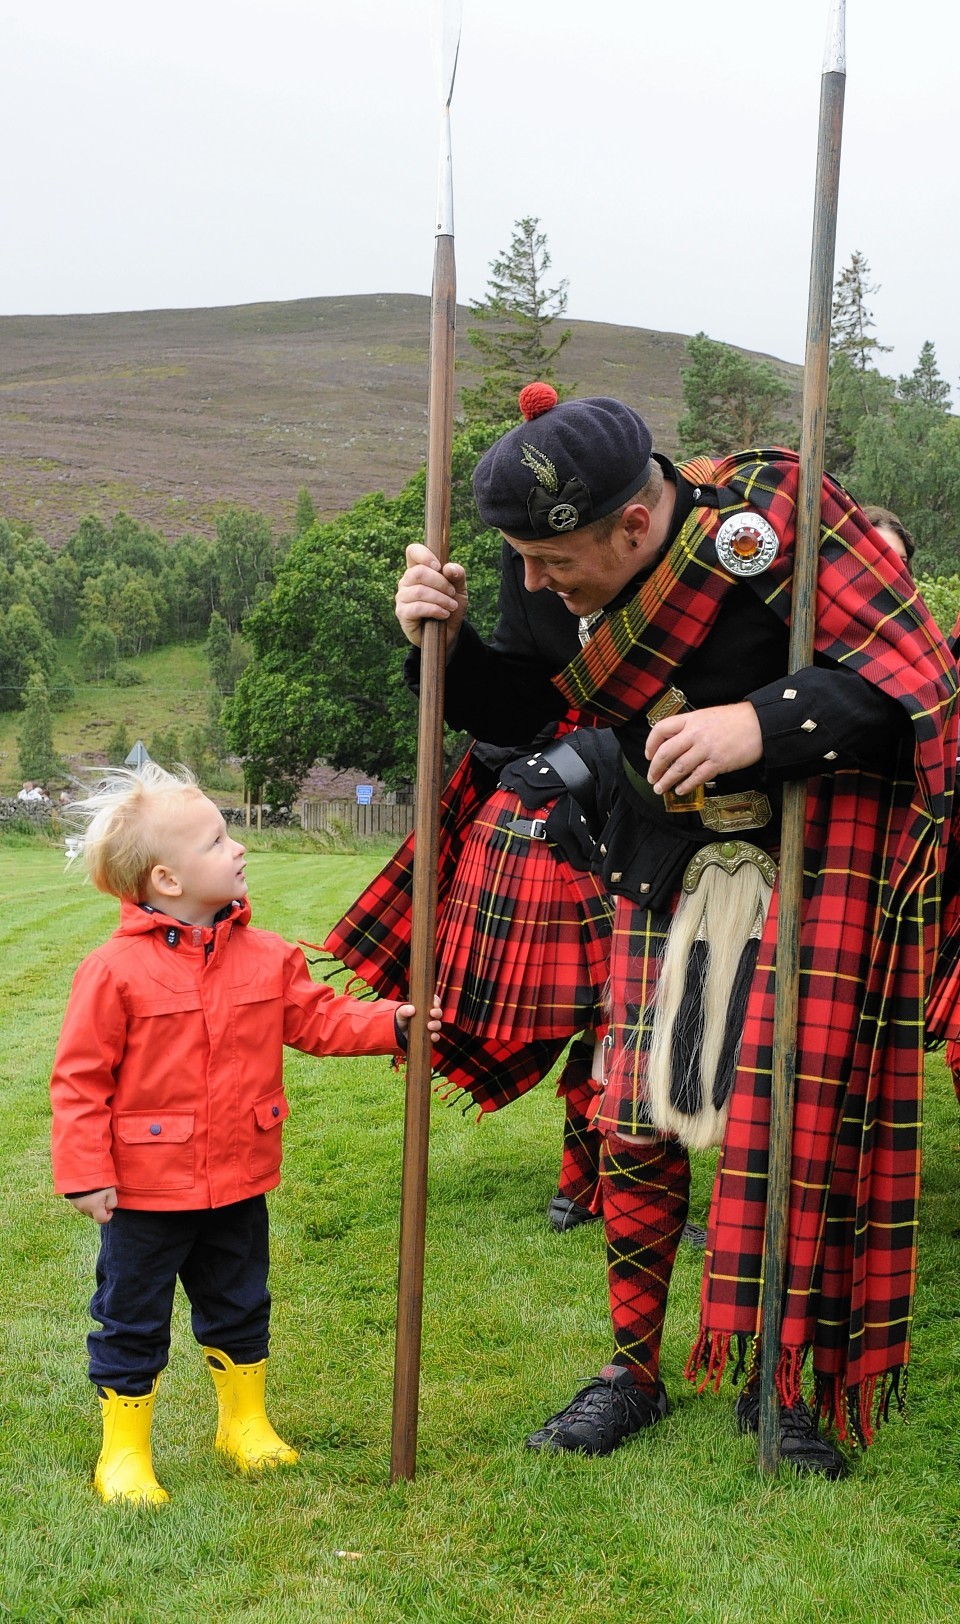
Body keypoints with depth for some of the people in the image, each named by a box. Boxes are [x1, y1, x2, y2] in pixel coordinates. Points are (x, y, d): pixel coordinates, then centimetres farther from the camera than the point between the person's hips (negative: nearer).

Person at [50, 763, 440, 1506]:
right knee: (131, 1322, 9)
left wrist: (391, 1023, -9)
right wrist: (85, 1174, -15)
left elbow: (318, 1019, 5)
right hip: (145, 1190, -5)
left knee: (240, 1307, 21)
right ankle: (124, 1453, 26)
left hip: (238, 1182, 5)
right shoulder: (115, 970, -17)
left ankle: (246, 1423, 40)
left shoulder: (266, 957, -3)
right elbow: (80, 1078, -14)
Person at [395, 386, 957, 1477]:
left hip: (817, 846, -5)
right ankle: (635, 1368, 24)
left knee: (792, 1119, -4)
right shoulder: (559, 572, -10)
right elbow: (521, 707, 5)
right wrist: (448, 641, -15)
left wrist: (763, 723, -39)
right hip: (668, 863, 5)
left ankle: (784, 1383, 16)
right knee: (635, 1120, 6)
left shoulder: (772, 523, -28)